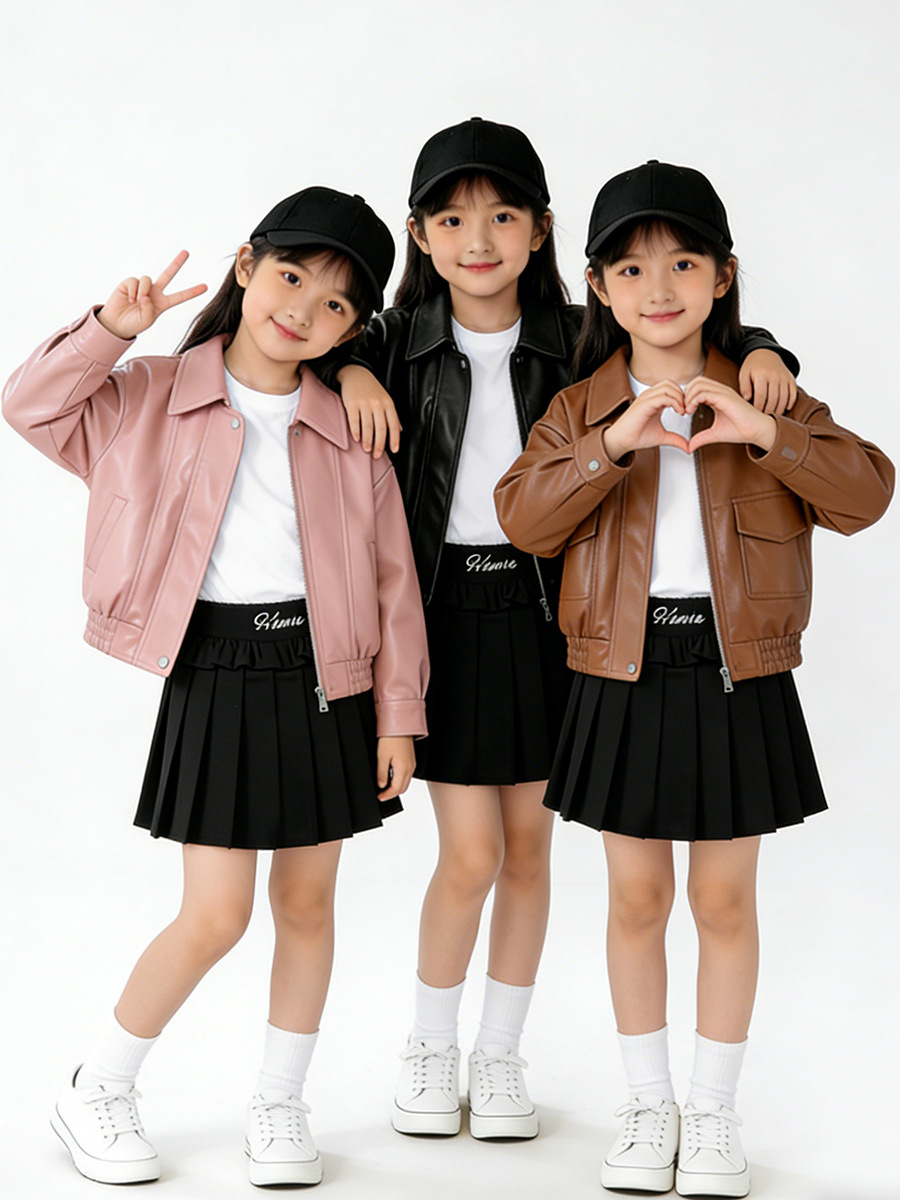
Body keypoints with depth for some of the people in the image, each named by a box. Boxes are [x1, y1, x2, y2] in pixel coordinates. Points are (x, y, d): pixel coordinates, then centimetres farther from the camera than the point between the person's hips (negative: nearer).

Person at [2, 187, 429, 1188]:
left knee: (306, 902, 10)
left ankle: (278, 1105, 27)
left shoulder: (349, 430, 2)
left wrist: (398, 714, 2)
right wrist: (110, 329, -16)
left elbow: (391, 580, 4)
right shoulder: (154, 400, 0)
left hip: (324, 677, 3)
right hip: (216, 675, -3)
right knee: (214, 918, -3)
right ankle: (97, 1091, 17)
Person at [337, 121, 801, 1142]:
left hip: (542, 609, 2)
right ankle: (429, 1046, 20)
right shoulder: (398, 344, -1)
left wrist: (760, 354, -11)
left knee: (529, 846, 9)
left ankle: (499, 1055, 25)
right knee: (470, 853, -4)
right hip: (443, 607, -2)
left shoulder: (577, 341, 1)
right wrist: (348, 371, -12)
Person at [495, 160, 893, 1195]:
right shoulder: (579, 410, 4)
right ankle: (648, 1106, 24)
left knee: (725, 899, 8)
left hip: (737, 676, 0)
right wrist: (615, 442, -24)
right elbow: (523, 518, -12)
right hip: (624, 677, 0)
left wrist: (767, 433, -24)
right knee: (637, 897, 9)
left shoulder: (763, 395, 3)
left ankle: (714, 1112, 22)